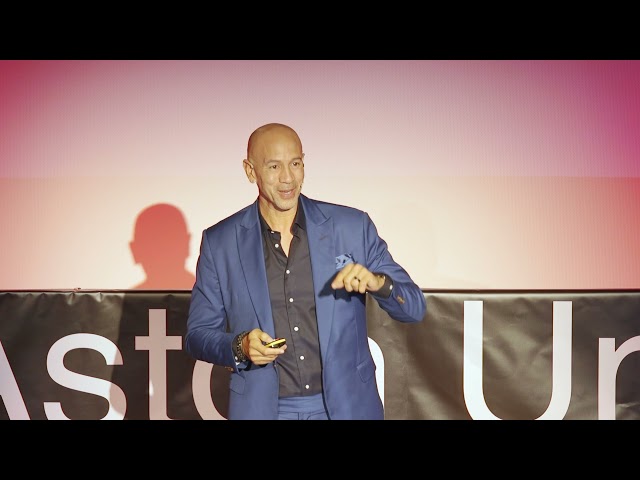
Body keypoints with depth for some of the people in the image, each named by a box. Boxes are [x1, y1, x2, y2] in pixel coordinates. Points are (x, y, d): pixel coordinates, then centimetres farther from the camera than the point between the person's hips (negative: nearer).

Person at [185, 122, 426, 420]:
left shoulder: (352, 226, -3)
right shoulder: (218, 242, -2)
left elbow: (415, 308, -1)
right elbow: (197, 334, 3)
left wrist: (377, 283, -21)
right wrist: (240, 347, -17)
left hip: (346, 406, 1)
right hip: (263, 409, 0)